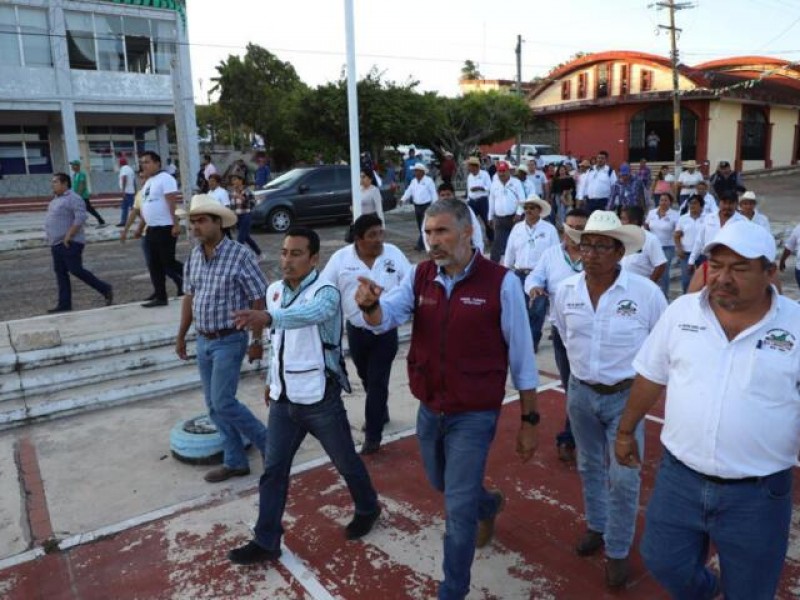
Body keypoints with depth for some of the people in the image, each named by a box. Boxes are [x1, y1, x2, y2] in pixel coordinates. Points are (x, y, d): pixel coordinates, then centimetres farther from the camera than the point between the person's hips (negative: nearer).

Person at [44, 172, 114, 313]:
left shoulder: (73, 199, -12)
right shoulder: (56, 199, 17)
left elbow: (80, 218, -23)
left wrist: (68, 236, -23)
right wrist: (51, 239, 16)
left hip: (70, 244, -10)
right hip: (56, 244, 10)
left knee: (76, 270, -10)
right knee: (60, 273, 7)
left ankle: (105, 289, 3)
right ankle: (64, 305, 11)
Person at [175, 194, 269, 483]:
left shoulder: (239, 255, -16)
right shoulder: (194, 256, 5)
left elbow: (259, 300, -14)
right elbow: (189, 297, 15)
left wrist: (257, 341, -14)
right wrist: (181, 336, 17)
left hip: (229, 341, -7)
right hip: (203, 341, 7)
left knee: (223, 402, -9)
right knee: (213, 405, 11)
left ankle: (268, 443, 13)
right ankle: (235, 461, 24)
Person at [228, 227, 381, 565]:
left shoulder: (325, 293, -19)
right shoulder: (274, 290, 3)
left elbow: (307, 314, -43)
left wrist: (268, 317, -60)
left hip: (320, 399, -5)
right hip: (283, 399, 6)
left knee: (346, 462, 15)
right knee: (273, 470, 10)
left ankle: (367, 510, 41)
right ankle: (266, 542, 24)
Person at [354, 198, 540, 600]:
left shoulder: (501, 282, -16)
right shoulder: (419, 276, -3)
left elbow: (521, 355, -10)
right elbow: (386, 317, -13)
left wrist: (529, 420, -6)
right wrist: (370, 305, -38)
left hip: (474, 415, -5)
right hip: (428, 410, 5)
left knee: (458, 508, 1)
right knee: (443, 485, 26)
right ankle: (488, 505, 59)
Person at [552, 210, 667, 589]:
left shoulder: (646, 292, -17)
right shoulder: (566, 291, -6)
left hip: (626, 396, -3)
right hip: (581, 393, 4)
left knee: (623, 479, 1)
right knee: (590, 468, 20)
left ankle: (618, 551, 23)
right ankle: (596, 526, 43)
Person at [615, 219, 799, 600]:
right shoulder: (681, 312, -4)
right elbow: (651, 378, 6)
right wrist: (626, 431, 12)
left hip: (758, 494, -2)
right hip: (679, 478, 2)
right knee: (664, 564, 17)